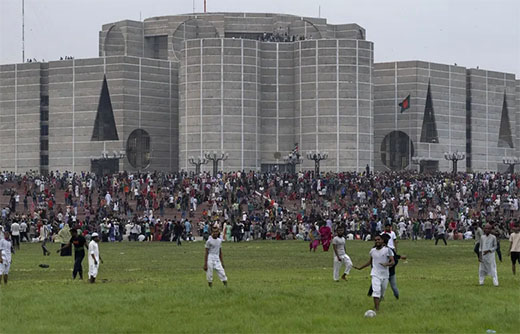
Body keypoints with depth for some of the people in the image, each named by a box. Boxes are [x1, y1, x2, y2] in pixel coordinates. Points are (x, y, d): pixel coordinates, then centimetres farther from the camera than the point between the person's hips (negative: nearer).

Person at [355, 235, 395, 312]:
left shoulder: (387, 250, -6)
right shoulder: (372, 251, 6)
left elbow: (393, 262, -12)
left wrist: (387, 264, -33)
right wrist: (360, 268, 22)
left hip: (385, 275, 0)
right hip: (375, 274, 1)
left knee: (382, 292, 11)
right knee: (376, 291, -18)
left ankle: (377, 305, 34)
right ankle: (376, 309, -24)